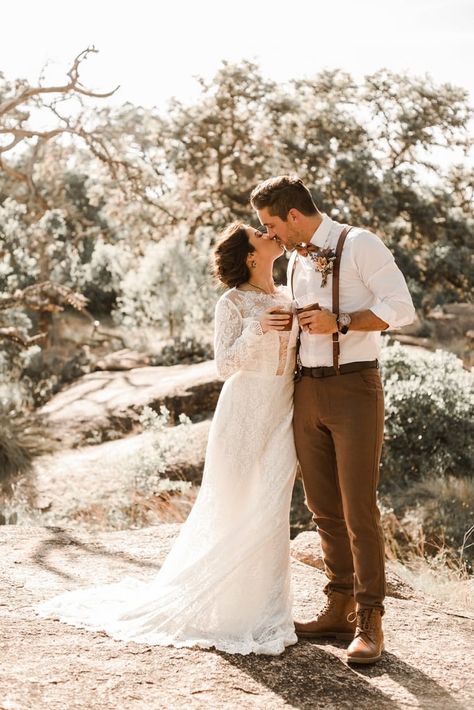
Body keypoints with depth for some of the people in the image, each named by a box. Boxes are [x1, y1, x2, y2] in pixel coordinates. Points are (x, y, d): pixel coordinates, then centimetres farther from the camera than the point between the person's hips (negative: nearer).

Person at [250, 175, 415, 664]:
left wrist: (340, 323, -19)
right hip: (307, 390, 7)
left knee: (358, 508, -8)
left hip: (353, 388, -7)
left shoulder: (358, 244, -6)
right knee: (324, 508, 9)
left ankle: (369, 621, 0)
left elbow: (400, 308, -12)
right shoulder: (297, 262, 16)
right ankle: (339, 609, 19)